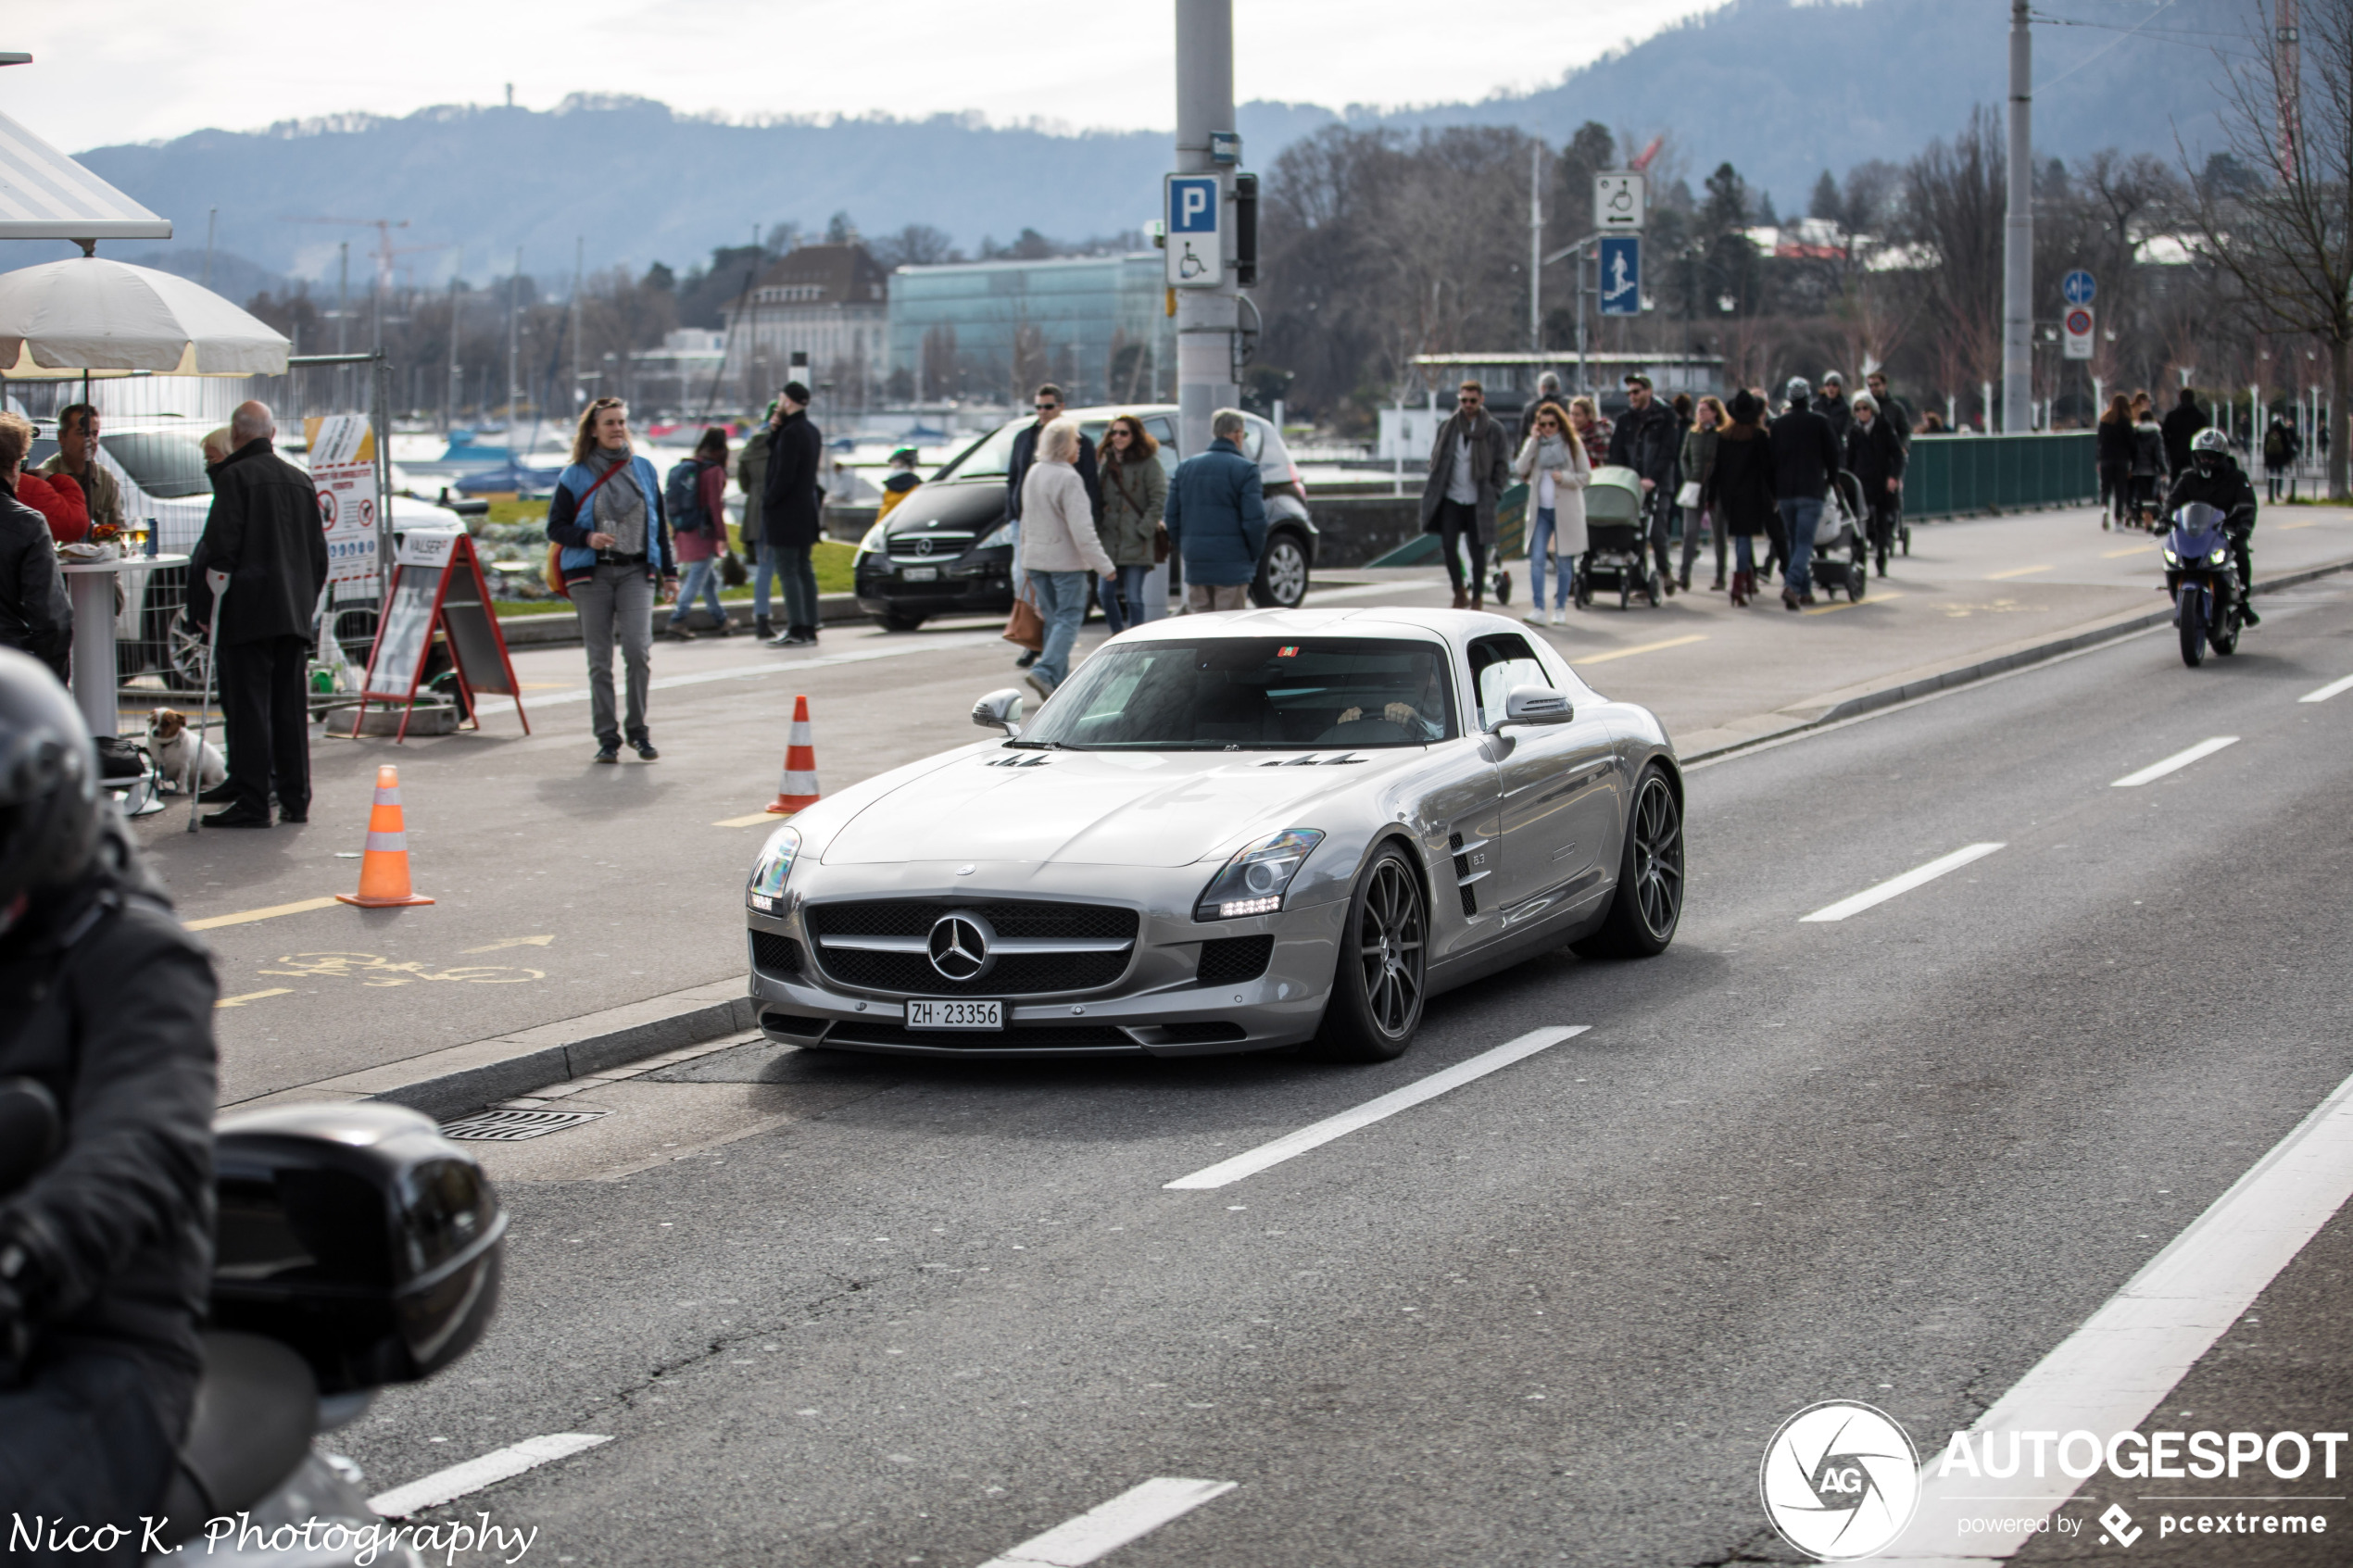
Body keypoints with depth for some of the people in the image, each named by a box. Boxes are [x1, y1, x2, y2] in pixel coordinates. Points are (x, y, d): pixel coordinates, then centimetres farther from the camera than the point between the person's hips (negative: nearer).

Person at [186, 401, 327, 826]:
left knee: (248, 709, -5)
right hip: (294, 615, 6)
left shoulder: (236, 477, -8)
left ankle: (252, 802, -6)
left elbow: (220, 550, -13)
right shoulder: (301, 480, 13)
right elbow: (318, 555, 17)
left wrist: (205, 608, -7)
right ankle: (295, 800, 12)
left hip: (248, 614, -6)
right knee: (291, 708, 9)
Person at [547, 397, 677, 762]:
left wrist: (669, 571, 14)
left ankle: (637, 728, 1)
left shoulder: (643, 470, 11)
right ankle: (607, 736, 8)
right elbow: (555, 527, 3)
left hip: (637, 571, 1)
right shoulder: (575, 477, 3)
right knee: (599, 660, 1)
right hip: (592, 574, -1)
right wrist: (587, 538, -16)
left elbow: (659, 523, 16)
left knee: (638, 650, -14)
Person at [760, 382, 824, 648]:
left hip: (786, 512, -9)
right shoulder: (813, 432, 12)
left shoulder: (791, 433, -17)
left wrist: (766, 502, -11)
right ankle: (809, 628, 13)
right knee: (804, 569, 12)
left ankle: (796, 630, -10)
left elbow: (784, 476, -20)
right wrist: (776, 429, 5)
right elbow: (774, 452, 14)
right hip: (807, 508, 9)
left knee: (788, 571, -7)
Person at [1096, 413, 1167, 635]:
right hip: (1110, 542, 6)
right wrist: (1099, 529, 5)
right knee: (1106, 594, 5)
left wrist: (1143, 531, -14)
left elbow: (1159, 501, -9)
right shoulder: (1107, 463, 12)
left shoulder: (1148, 463, -5)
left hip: (1137, 544, -6)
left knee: (1133, 598, -5)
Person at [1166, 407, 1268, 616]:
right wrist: (1254, 557, 1)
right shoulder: (1245, 469, -8)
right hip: (1233, 564, -5)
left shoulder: (1185, 467, 8)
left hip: (1195, 566, 5)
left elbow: (1171, 517, 8)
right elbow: (1255, 520, -12)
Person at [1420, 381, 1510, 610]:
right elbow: (1436, 460, 13)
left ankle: (1477, 598, 14)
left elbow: (1503, 465, 4)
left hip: (1479, 502, -2)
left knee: (1478, 550, 2)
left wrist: (1493, 492, -4)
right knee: (1448, 545, -7)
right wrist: (1434, 488, 3)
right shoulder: (1447, 427, 5)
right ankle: (1460, 593, 10)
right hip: (1451, 499, 2)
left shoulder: (1494, 430, -1)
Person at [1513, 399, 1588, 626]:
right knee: (1536, 559, -10)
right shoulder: (1533, 444, 7)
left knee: (1564, 562, 4)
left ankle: (1560, 608, 16)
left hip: (1566, 511, -2)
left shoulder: (1573, 444, 0)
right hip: (1540, 509, 2)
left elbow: (1586, 476, 0)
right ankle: (1537, 609, -13)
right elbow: (1521, 470, -7)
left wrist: (1564, 477, -16)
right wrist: (1533, 442, -11)